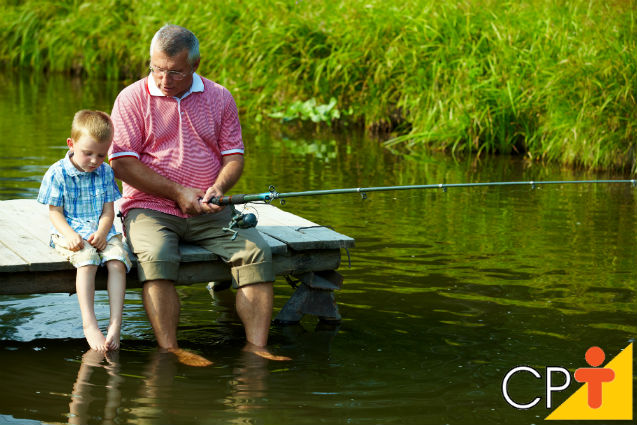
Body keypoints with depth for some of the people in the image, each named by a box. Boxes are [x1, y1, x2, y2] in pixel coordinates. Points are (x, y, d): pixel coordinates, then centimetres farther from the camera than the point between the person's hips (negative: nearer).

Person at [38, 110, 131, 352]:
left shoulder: (105, 172, 8)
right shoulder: (57, 174, -3)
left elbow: (108, 211, 7)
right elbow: (55, 212, -2)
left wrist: (102, 232, -14)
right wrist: (70, 234, -20)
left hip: (101, 232, 4)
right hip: (71, 233, -3)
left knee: (117, 262, -25)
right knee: (87, 261, -33)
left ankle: (115, 324, -30)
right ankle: (89, 325, -38)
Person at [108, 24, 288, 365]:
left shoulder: (219, 98, 10)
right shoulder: (132, 99, 0)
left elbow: (233, 155, 10)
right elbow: (122, 163, -6)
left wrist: (218, 187, -13)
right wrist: (177, 192, -13)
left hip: (209, 210, 3)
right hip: (149, 207, -3)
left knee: (256, 252, -21)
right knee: (157, 258, -34)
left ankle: (256, 346, -21)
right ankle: (168, 350, -31)